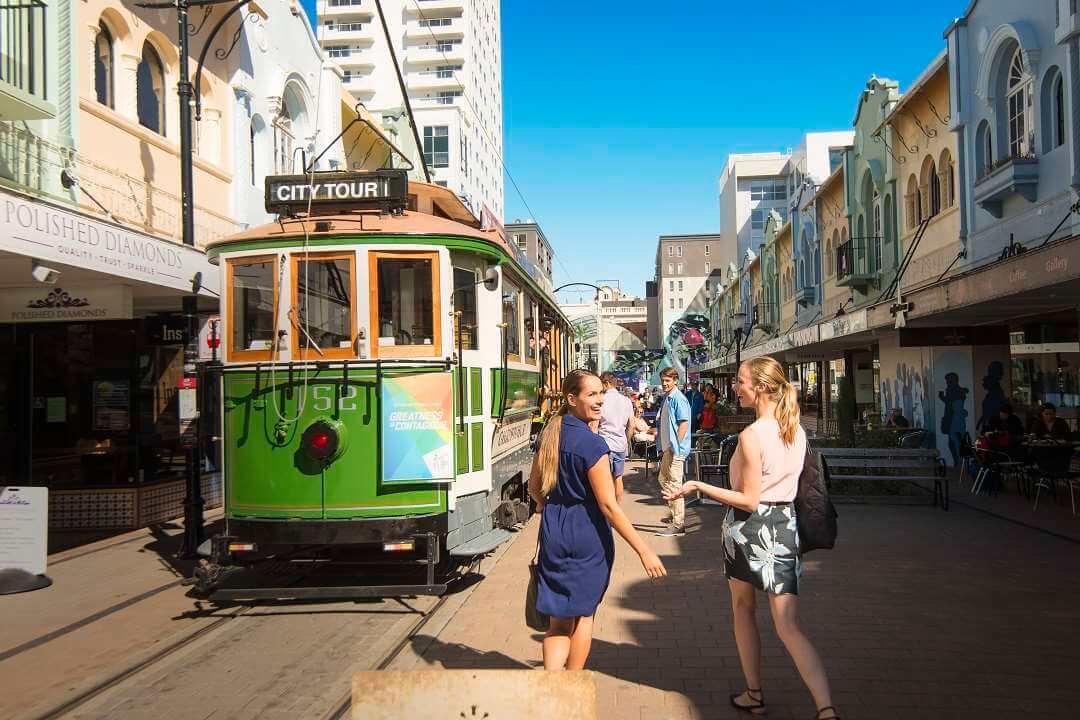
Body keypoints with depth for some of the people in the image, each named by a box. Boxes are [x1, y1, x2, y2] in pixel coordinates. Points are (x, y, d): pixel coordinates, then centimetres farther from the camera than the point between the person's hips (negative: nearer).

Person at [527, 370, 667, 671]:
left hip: (553, 531, 5)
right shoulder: (592, 444, -19)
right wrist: (644, 550, -18)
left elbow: (534, 487, 14)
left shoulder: (550, 434, 3)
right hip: (587, 535, -5)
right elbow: (608, 505, -20)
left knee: (560, 618, 11)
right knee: (583, 614, 14)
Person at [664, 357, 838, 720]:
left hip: (749, 527, -5)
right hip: (784, 526, 5)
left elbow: (749, 501, -17)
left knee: (743, 609, 19)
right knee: (789, 628, 4)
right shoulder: (797, 431, 4)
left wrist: (697, 486, -13)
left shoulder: (751, 436, -18)